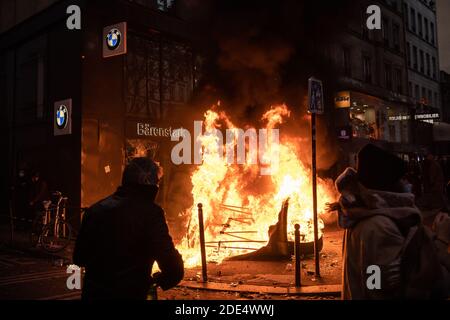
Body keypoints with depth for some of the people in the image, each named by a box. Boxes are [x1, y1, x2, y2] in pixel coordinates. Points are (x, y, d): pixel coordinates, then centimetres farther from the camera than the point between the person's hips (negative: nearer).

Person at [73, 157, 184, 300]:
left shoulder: (96, 209, 0)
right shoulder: (150, 212, -16)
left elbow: (79, 258, 11)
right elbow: (174, 270, -20)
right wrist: (158, 280, 1)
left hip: (91, 293, 5)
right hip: (129, 294, -4)